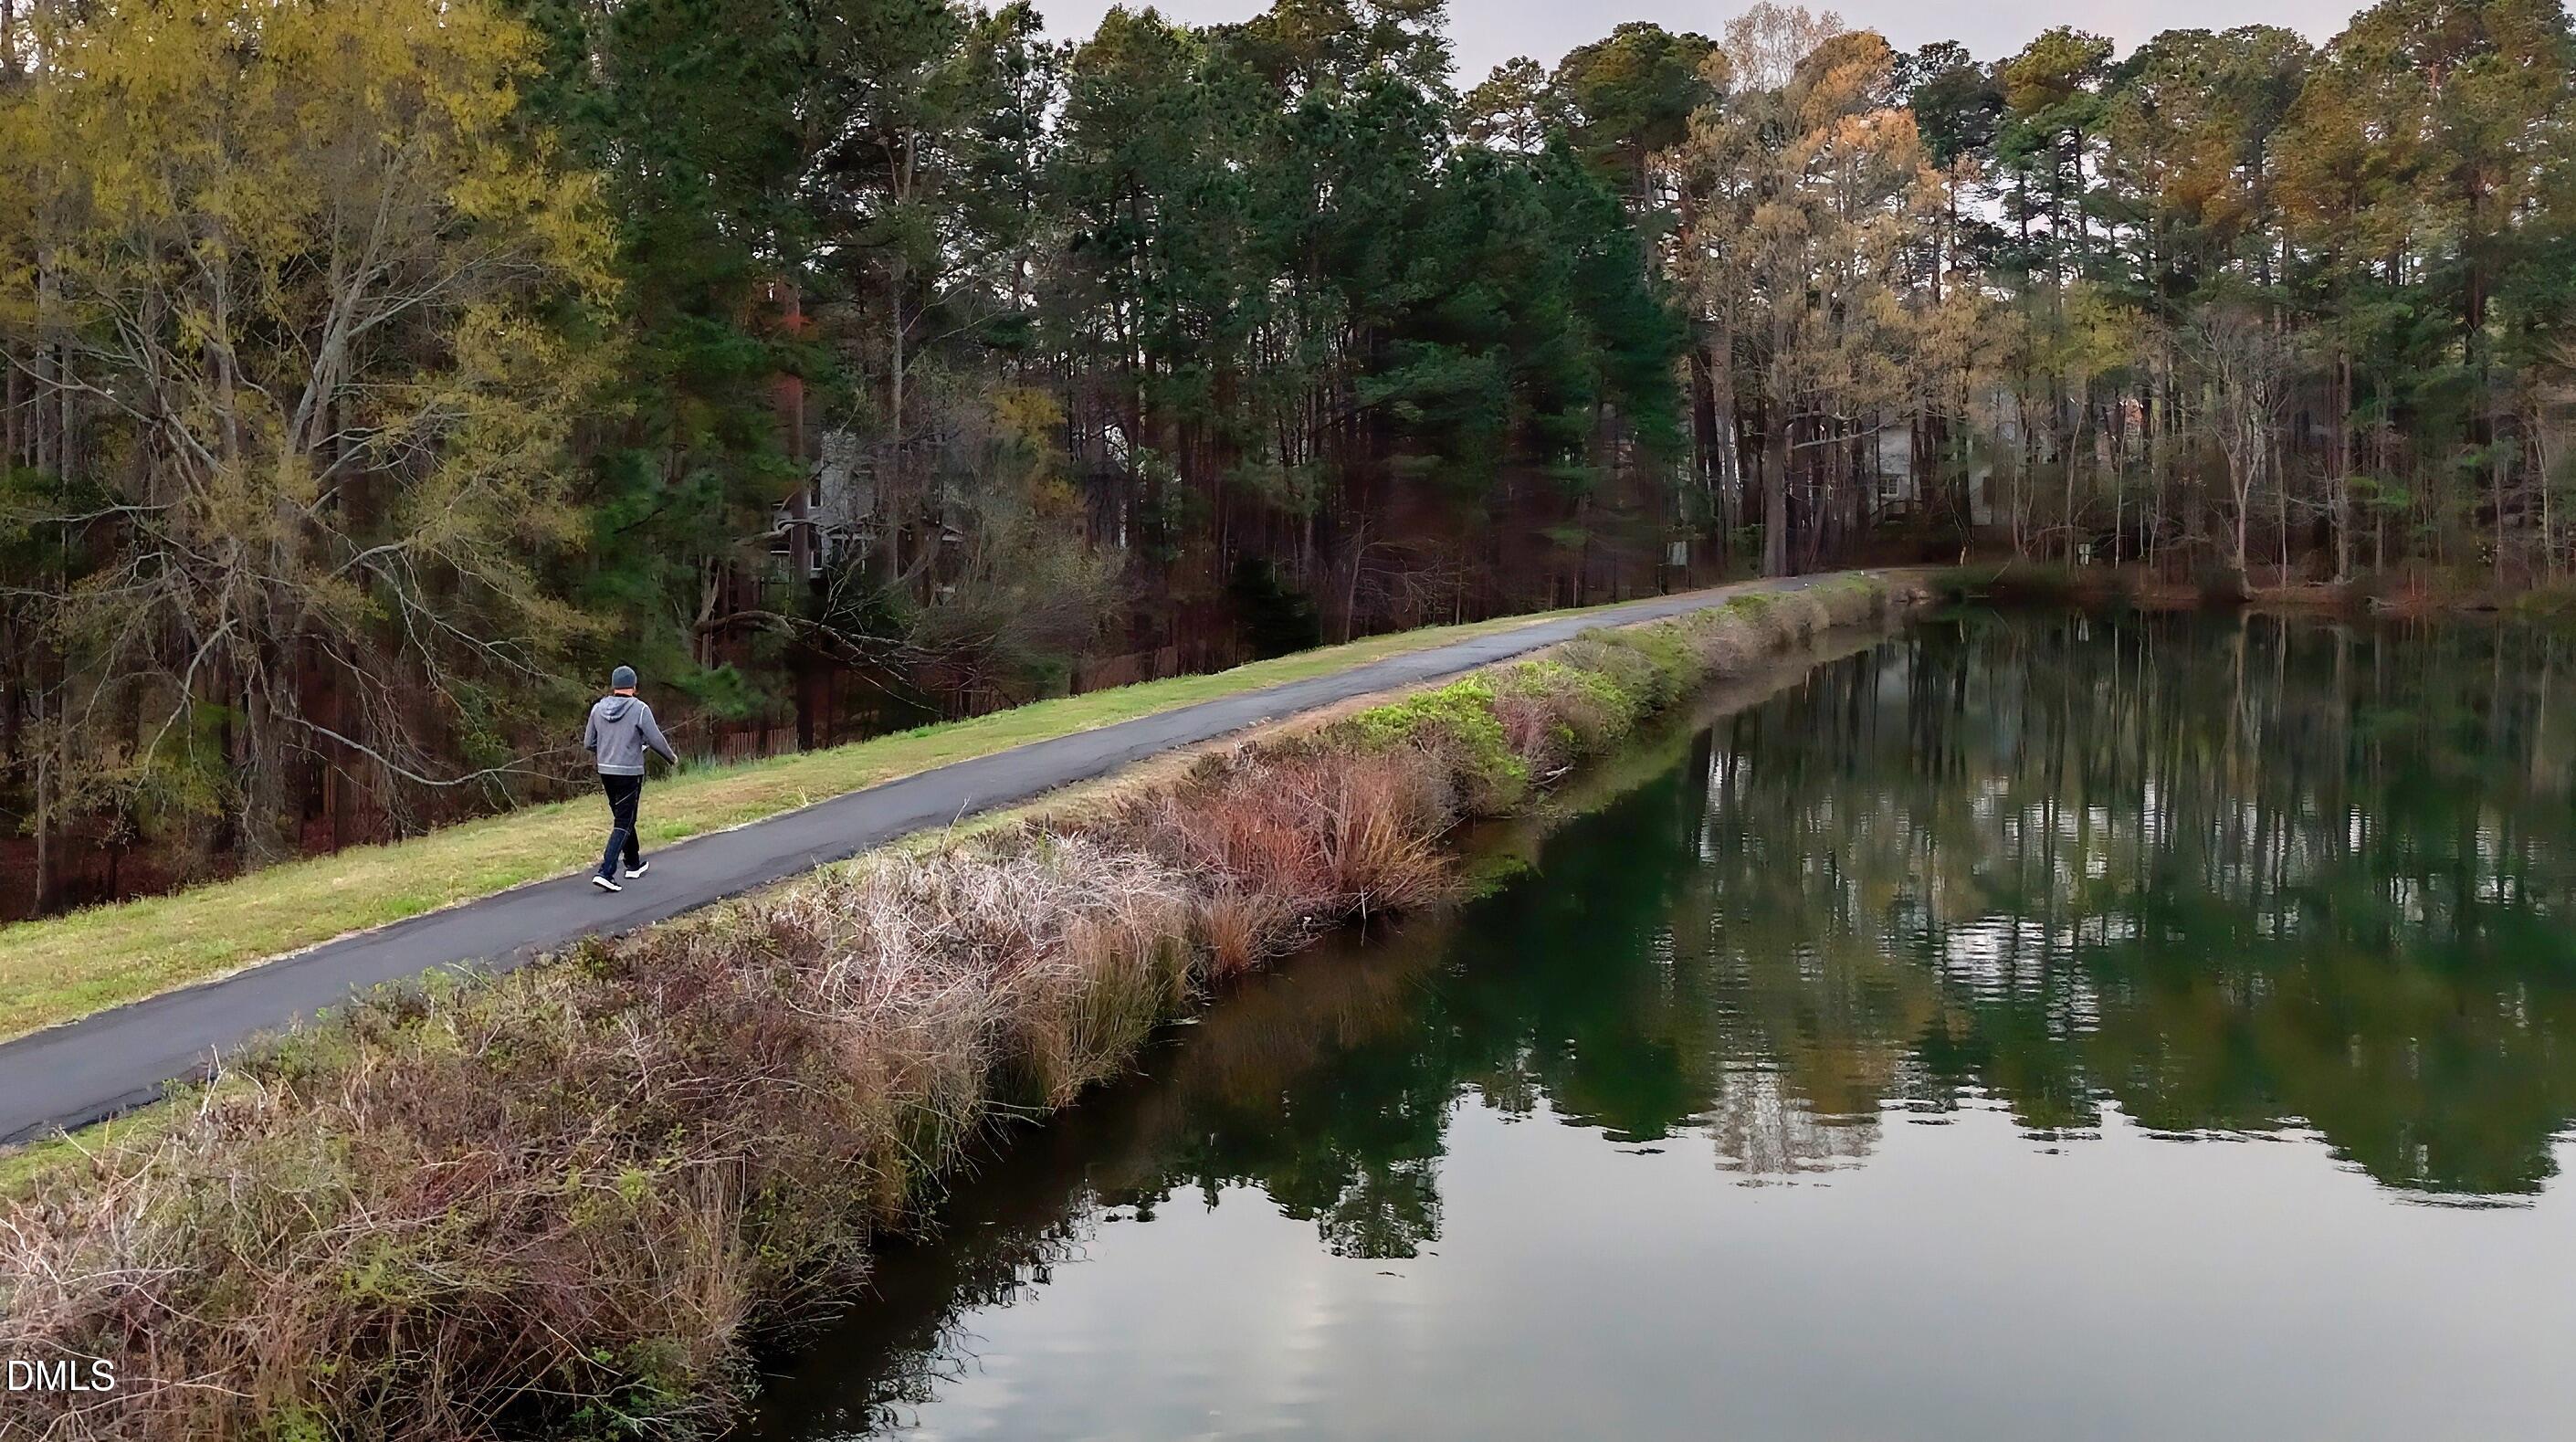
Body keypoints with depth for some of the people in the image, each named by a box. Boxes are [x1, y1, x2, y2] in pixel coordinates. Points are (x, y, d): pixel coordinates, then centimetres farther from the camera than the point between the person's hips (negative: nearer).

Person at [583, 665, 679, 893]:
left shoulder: (598, 709, 3)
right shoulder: (640, 709, -13)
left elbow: (589, 743, 9)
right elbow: (656, 740, -10)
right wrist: (673, 758, 8)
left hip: (606, 772, 6)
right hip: (630, 774, -6)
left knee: (623, 819, 21)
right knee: (623, 824, -3)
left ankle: (634, 865, 35)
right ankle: (605, 872, -15)